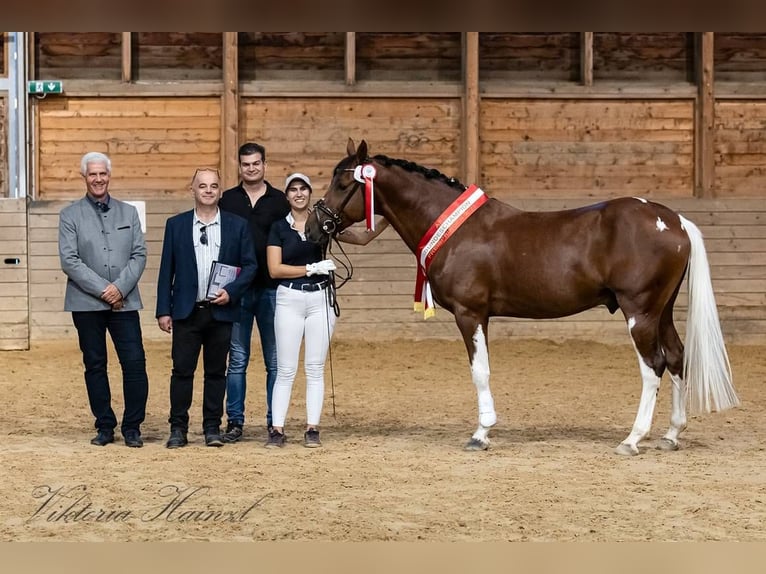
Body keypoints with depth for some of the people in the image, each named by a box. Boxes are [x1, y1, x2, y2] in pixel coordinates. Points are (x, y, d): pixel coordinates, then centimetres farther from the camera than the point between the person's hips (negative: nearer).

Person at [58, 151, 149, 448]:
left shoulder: (128, 213, 12)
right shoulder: (70, 215, 4)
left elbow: (139, 255, 5)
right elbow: (69, 260, -5)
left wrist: (120, 288, -11)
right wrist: (102, 290, -12)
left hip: (124, 301, 1)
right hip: (86, 303, -1)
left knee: (135, 363, -7)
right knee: (95, 366, 4)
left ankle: (132, 427, 3)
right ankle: (105, 426, 13)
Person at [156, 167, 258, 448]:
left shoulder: (237, 225, 5)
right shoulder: (176, 224, 5)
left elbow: (250, 265, 4)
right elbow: (166, 270, 5)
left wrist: (231, 291, -12)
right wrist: (163, 310, 0)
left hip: (221, 310, 0)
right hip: (186, 311, 0)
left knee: (216, 372, 6)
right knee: (182, 370, 0)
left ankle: (212, 427, 14)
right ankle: (178, 428, 6)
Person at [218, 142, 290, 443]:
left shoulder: (279, 200, 4)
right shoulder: (228, 200, 5)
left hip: (271, 289, 0)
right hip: (237, 289, 0)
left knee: (275, 361, 5)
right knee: (237, 359, 5)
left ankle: (275, 422, 12)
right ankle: (235, 421, 11)